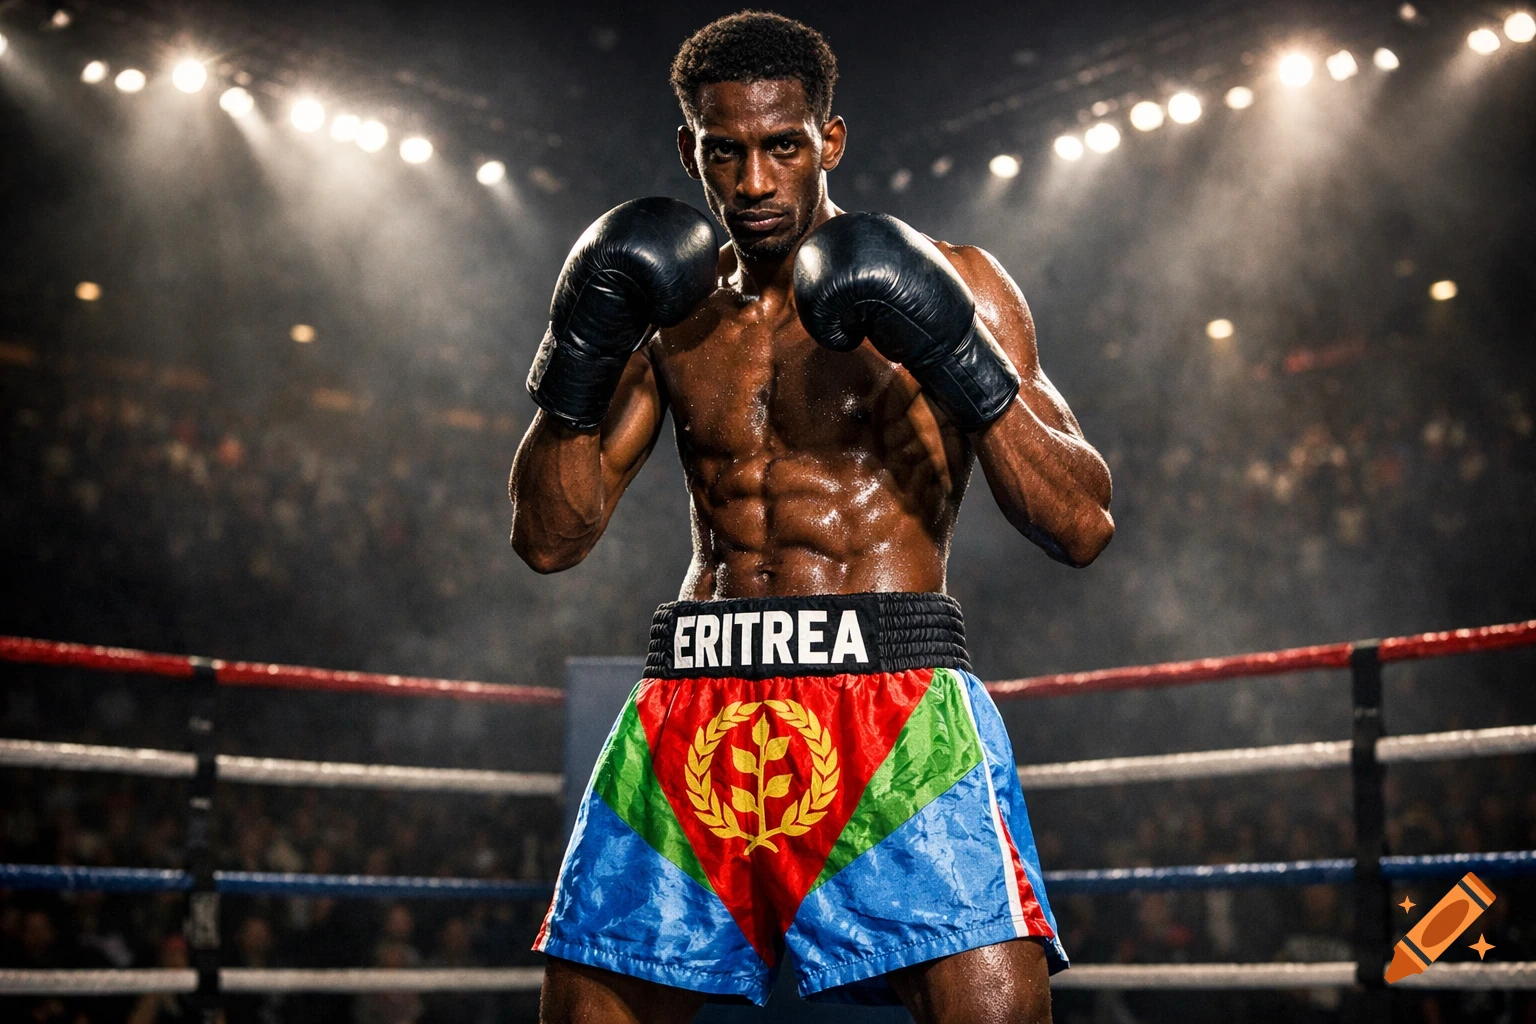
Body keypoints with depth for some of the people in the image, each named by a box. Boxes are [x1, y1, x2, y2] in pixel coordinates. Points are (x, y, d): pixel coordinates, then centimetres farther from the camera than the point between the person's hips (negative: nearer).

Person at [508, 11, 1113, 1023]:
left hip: (892, 694, -3)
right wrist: (579, 357, -3)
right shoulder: (673, 311, 14)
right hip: (696, 706, 4)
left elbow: (1083, 525, -3)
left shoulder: (949, 284, 4)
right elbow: (551, 538, 11)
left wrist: (958, 362, -15)